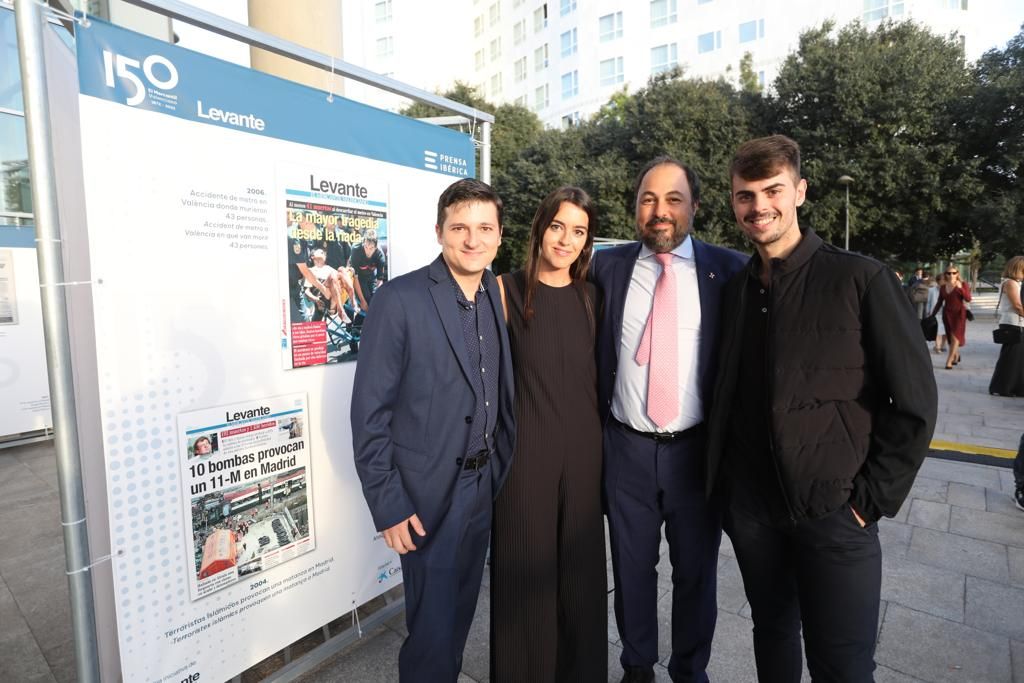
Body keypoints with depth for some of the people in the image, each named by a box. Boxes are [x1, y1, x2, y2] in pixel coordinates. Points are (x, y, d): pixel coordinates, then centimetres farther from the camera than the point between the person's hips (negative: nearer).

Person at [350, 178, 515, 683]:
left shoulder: (498, 298, 2)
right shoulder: (399, 299, -16)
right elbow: (370, 411, -15)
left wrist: (504, 468, 6)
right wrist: (388, 505, -14)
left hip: (483, 484, 6)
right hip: (428, 491, -5)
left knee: (460, 611, 23)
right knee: (434, 623, 11)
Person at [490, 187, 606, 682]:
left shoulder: (591, 297, 5)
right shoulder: (508, 291, -6)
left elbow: (598, 373, 11)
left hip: (583, 447, 4)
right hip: (526, 448, -3)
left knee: (581, 566, 16)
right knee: (526, 567, 10)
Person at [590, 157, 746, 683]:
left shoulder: (728, 269, -3)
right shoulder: (607, 266, 0)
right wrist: (596, 425, 3)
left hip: (698, 448, 0)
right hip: (626, 448, 1)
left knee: (696, 571, 17)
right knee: (631, 568, 17)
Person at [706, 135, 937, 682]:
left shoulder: (861, 280, -8)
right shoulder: (733, 289, 4)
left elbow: (914, 404, -7)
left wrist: (871, 499, -9)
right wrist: (723, 481, 5)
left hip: (834, 511, -3)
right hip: (749, 505, 4)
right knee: (772, 633, 21)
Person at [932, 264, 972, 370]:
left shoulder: (963, 284, 0)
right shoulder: (943, 287, 8)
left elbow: (968, 299, -11)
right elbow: (939, 303, 13)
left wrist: (960, 288, -21)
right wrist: (932, 315, 9)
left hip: (959, 313, -3)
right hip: (947, 314, 4)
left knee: (955, 336, -10)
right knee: (950, 337, 8)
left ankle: (949, 361, -13)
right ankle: (956, 355, 30)